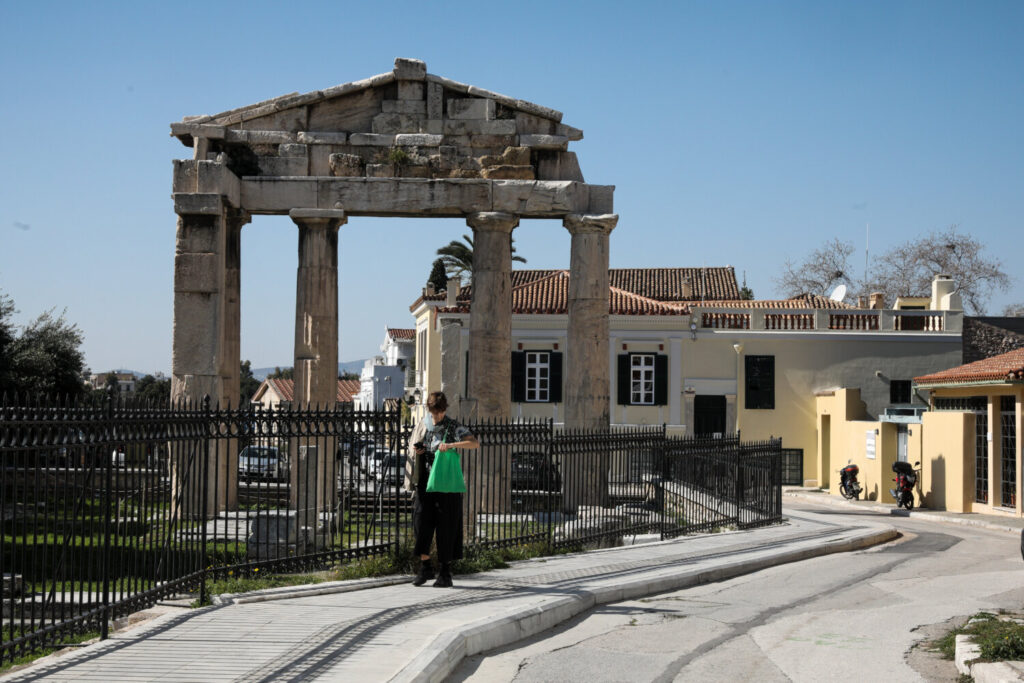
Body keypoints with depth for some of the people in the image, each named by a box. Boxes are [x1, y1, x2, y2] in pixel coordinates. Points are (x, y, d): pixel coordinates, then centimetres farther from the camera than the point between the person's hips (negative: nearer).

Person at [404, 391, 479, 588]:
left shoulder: (453, 428, -4)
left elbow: (475, 443, -17)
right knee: (421, 520, -5)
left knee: (446, 526, -1)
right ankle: (425, 567, 7)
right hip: (425, 481, 4)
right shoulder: (422, 425, 10)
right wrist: (414, 450, 0)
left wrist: (451, 445, -30)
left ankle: (446, 573, 6)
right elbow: (411, 443, 25)